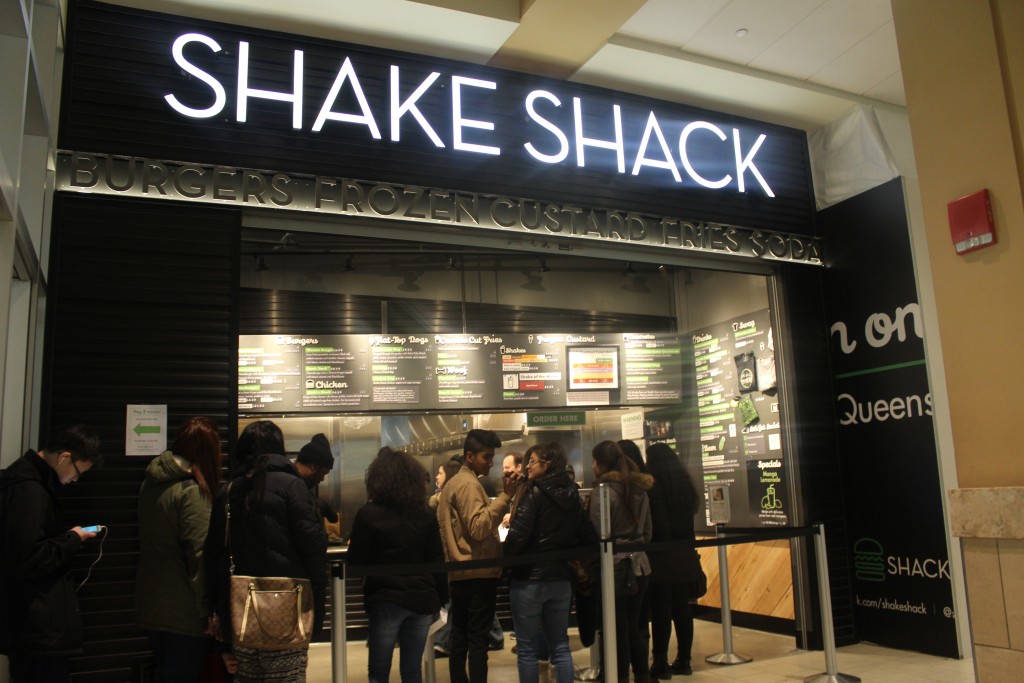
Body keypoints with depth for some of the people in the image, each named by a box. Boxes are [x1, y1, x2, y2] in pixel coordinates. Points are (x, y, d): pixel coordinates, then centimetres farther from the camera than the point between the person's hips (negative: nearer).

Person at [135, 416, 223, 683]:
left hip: (151, 605, 8)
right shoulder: (192, 490, -19)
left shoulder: (152, 482, 6)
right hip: (182, 611, -8)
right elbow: (200, 555, -21)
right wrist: (208, 610, -16)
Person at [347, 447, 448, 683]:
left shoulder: (368, 514, -8)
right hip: (421, 599, 4)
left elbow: (355, 561, -2)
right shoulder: (426, 514, 3)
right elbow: (437, 561, 5)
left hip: (386, 600, -3)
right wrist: (440, 598, 13)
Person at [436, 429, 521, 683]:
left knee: (459, 639, 11)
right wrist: (505, 496, -27)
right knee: (478, 640, -5)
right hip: (478, 574, -9)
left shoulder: (452, 483, 16)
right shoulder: (469, 484, -13)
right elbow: (479, 528, -24)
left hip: (458, 574, 9)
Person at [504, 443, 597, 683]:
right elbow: (589, 537, 8)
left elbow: (517, 535, -20)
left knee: (528, 649, 5)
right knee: (560, 646, 14)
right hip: (561, 579, 6)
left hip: (529, 579, -6)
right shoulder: (573, 496, 7)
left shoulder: (535, 494, -13)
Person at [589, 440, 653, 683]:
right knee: (633, 627, 15)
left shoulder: (603, 491, -13)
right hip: (640, 565, 7)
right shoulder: (640, 489, 8)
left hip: (614, 567, -7)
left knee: (618, 630, 3)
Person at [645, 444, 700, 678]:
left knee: (660, 610, 0)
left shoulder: (652, 487, -13)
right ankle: (683, 661, 17)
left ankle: (661, 664, 4)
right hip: (685, 557, 6)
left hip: (660, 558, -6)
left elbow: (647, 523, -13)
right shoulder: (685, 485, 7)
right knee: (682, 608, 11)